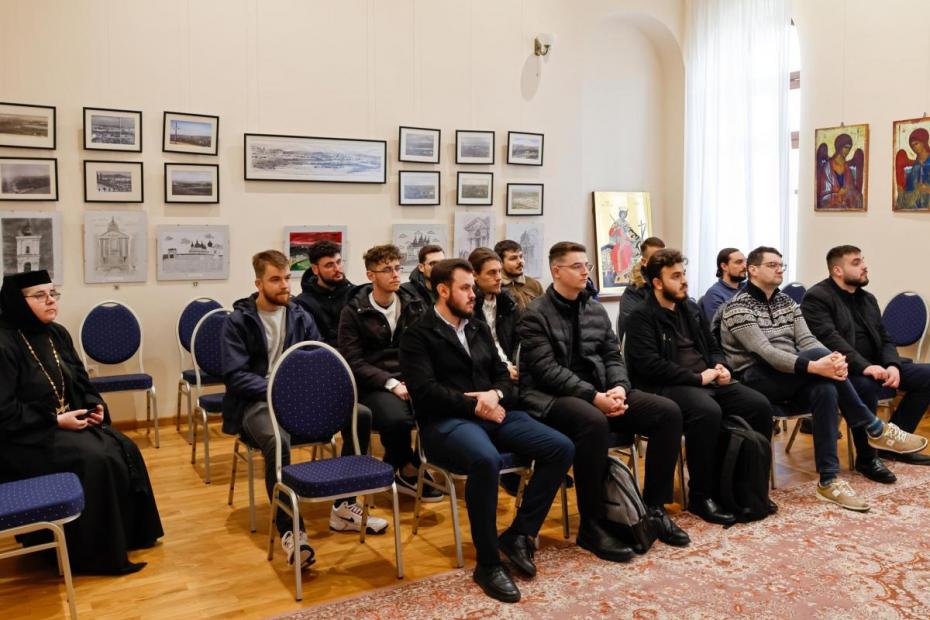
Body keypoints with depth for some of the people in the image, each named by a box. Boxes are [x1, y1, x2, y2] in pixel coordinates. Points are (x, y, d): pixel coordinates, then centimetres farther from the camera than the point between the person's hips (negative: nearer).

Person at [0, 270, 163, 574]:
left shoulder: (57, 333, 7)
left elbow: (80, 380, 17)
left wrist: (95, 406, -3)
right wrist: (55, 420, -21)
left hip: (68, 422, 8)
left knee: (124, 449, -10)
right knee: (95, 459, -25)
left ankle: (129, 532, 5)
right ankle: (96, 551, -11)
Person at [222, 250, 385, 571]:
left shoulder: (300, 316, 10)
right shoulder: (238, 321, -3)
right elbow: (235, 375, -12)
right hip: (256, 402, -5)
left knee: (361, 415, -15)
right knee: (278, 441, -40)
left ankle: (343, 507, -4)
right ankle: (290, 531, -29)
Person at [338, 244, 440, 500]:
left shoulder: (414, 305, 11)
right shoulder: (354, 312, 0)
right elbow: (353, 362, -6)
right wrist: (391, 384, -16)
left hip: (413, 380, 4)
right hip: (374, 386, -3)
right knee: (396, 418, -36)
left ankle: (413, 467, -2)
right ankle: (403, 468, -2)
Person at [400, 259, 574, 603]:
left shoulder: (479, 329, 20)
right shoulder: (418, 335, -1)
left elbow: (503, 375, 18)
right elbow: (425, 390, -13)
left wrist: (496, 395, -6)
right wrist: (474, 405, -13)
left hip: (491, 413, 7)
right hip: (446, 421, -7)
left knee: (561, 448, -11)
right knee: (486, 459, -39)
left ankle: (519, 533, 1)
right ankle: (488, 563, -21)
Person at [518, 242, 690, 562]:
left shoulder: (596, 309, 14)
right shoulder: (535, 315, -6)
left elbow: (613, 357, 12)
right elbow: (548, 370, -16)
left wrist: (619, 388, -10)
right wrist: (593, 396, -24)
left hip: (600, 392, 7)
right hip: (553, 397, -7)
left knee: (668, 412, -10)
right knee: (594, 423, -39)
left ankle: (654, 507, 1)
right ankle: (592, 524, -23)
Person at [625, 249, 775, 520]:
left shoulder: (691, 308, 17)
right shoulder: (640, 317, -6)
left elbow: (713, 347, 25)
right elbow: (649, 365, -18)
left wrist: (721, 367, 1)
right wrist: (697, 378, -17)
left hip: (708, 382, 7)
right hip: (667, 387, -7)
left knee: (760, 405, -11)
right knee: (707, 411, -36)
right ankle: (701, 496, -20)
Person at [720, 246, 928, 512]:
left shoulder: (786, 302, 15)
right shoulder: (738, 308, -9)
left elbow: (807, 340, 2)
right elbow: (765, 353, -22)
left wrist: (833, 359, -22)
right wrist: (815, 366, -34)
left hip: (792, 378, 7)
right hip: (756, 380, -6)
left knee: (825, 389, -28)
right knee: (818, 354, -28)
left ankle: (828, 481, -24)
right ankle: (876, 429, -17)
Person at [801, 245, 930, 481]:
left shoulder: (867, 298, 17)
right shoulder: (817, 297, -9)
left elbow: (884, 338, 14)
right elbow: (830, 339, -22)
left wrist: (892, 365, -7)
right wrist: (864, 366, -32)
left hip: (875, 366, 9)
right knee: (865, 386, -37)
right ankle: (867, 458, -17)